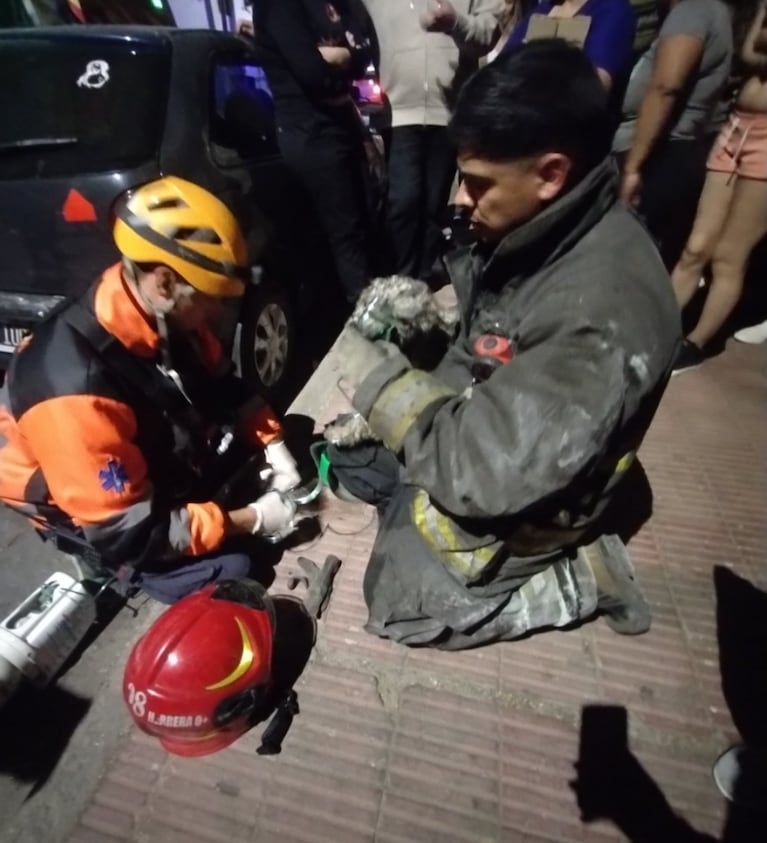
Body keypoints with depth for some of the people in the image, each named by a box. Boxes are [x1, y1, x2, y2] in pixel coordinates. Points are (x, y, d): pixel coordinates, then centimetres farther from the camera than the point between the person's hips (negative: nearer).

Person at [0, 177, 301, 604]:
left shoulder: (165, 316, -18)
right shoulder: (76, 386, -39)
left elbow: (224, 385, 0)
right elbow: (128, 532, -31)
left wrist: (274, 445, -13)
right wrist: (251, 520, -26)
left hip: (171, 455, 6)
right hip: (100, 519, -6)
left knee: (292, 432, 2)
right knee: (231, 573, -16)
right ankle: (111, 570, 6)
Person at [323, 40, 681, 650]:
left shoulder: (604, 310, -35)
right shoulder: (543, 229, -8)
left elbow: (487, 472, -34)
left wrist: (377, 377, -25)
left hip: (517, 495, -8)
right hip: (472, 429, 8)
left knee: (400, 602, 1)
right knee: (344, 454, 15)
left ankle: (572, 580, 7)